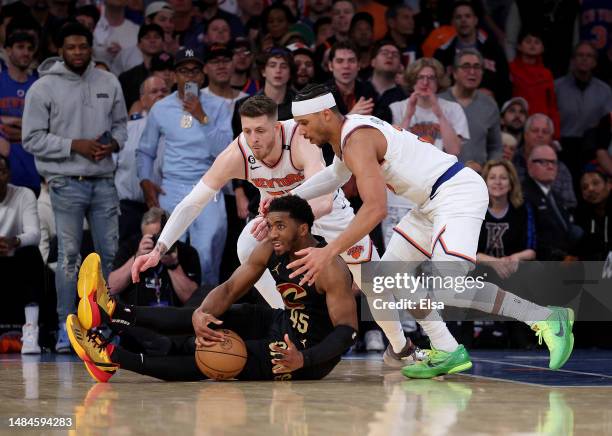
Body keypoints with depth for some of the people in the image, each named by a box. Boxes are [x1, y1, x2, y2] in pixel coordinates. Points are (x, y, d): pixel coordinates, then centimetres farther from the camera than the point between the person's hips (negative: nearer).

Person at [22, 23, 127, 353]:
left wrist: (114, 143, -5)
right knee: (69, 255, -4)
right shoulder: (44, 88, -4)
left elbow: (120, 123, 18)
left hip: (104, 182, 4)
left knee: (110, 252, 6)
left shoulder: (109, 83, 8)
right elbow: (32, 139, -6)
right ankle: (66, 326, 2)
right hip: (67, 183, -4)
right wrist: (75, 146, -14)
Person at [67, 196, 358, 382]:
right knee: (211, 315, -4)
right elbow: (229, 290, -6)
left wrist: (304, 360, -45)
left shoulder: (330, 269, -27)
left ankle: (114, 358, -16)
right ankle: (114, 313, -5)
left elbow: (347, 330, -30)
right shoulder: (269, 251, -4)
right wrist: (201, 314, -28)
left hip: (312, 355, -8)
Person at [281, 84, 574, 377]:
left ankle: (547, 318, -18)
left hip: (458, 195, -11)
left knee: (448, 288, -26)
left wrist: (329, 252, -31)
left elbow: (376, 208, -30)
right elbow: (337, 174, 38)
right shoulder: (345, 132, 14)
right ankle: (447, 353, 14)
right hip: (433, 203, 11)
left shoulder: (357, 141, -18)